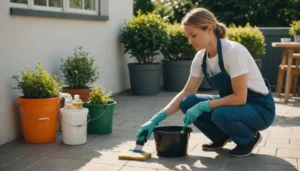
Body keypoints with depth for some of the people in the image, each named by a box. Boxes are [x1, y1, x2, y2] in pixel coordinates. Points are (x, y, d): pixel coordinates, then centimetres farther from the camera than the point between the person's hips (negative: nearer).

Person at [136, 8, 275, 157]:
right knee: (188, 103, -14)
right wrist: (156, 119, -11)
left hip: (260, 107, -6)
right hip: (233, 102, 7)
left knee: (220, 114, -36)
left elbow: (239, 97, -28)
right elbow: (186, 93, -2)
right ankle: (222, 137, 9)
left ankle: (249, 139, -4)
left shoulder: (233, 51, -28)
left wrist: (203, 106, -27)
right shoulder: (201, 56, -5)